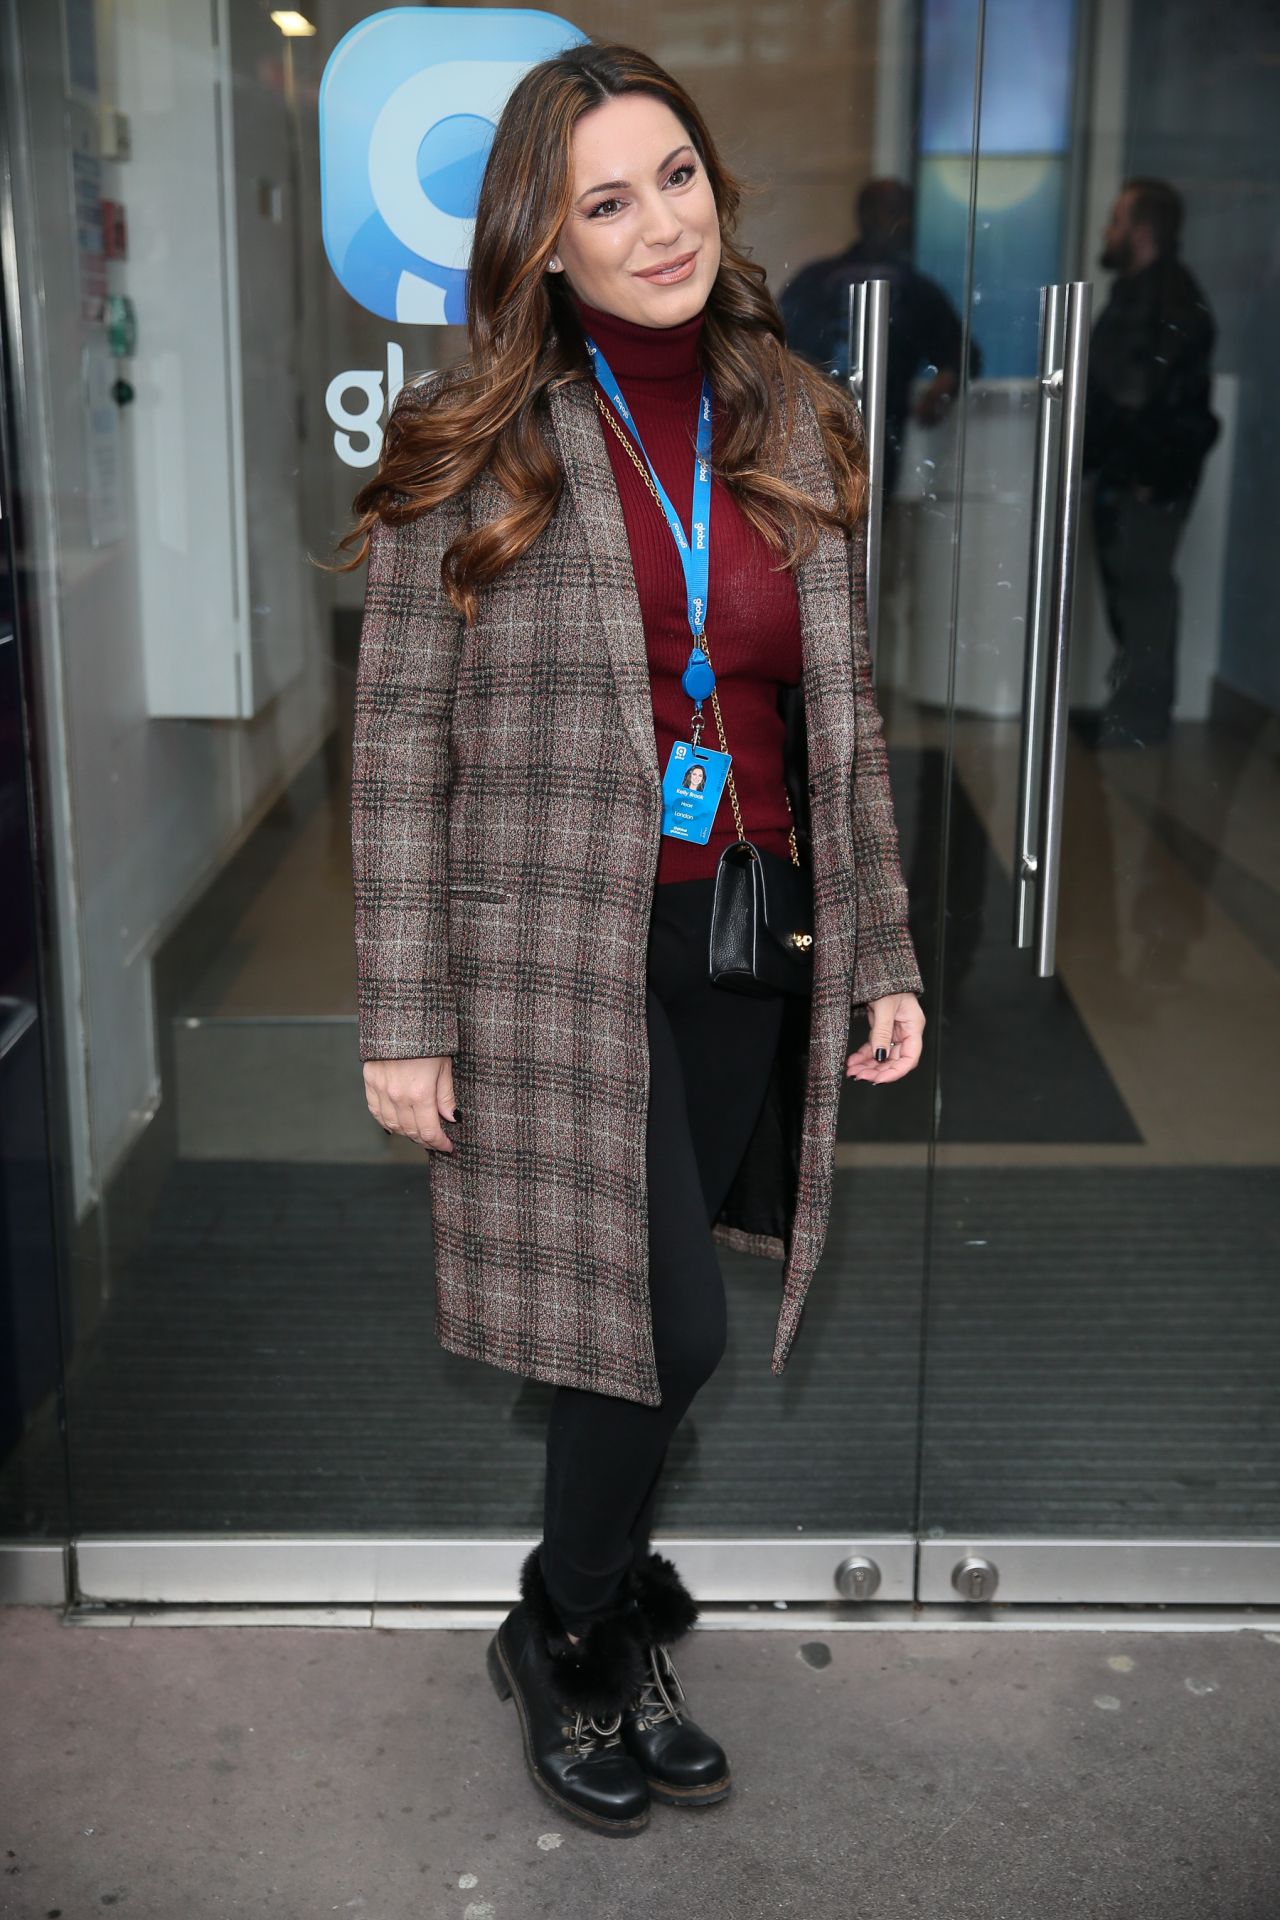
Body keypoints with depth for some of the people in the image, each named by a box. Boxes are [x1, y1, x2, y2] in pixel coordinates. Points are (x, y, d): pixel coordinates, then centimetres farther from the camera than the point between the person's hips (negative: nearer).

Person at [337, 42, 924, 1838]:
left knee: (657, 1326, 12)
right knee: (665, 1330, -3)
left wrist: (883, 952, 9)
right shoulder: (473, 440, -5)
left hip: (747, 949, 4)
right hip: (559, 950, -4)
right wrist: (403, 1015, -9)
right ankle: (571, 1637, 25)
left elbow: (845, 717, 12)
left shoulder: (794, 423, 8)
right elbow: (400, 742, -6)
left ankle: (610, 1621, 36)